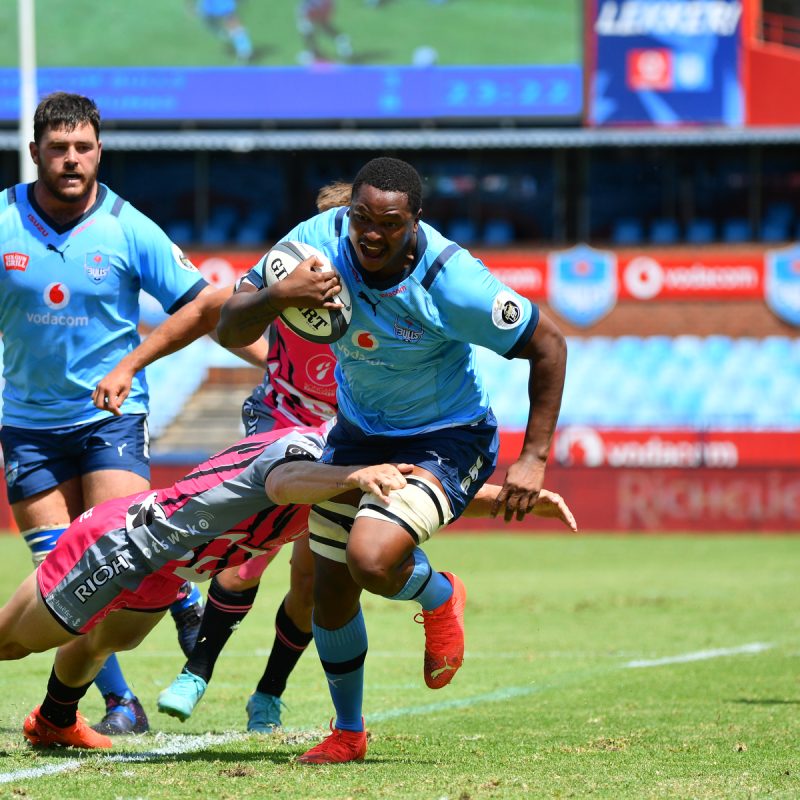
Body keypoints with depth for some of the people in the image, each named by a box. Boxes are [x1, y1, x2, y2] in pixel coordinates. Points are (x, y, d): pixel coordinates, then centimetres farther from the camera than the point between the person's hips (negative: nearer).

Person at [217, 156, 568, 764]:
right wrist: (280, 295, -39)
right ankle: (349, 733, 33)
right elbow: (229, 330, -17)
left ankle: (440, 598, 8)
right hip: (359, 433, 5)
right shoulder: (320, 241, -19)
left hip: (447, 439, -5)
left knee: (371, 559, -29)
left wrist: (534, 458, -20)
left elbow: (547, 344, -18)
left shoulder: (451, 281, -29)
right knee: (331, 592, 9)